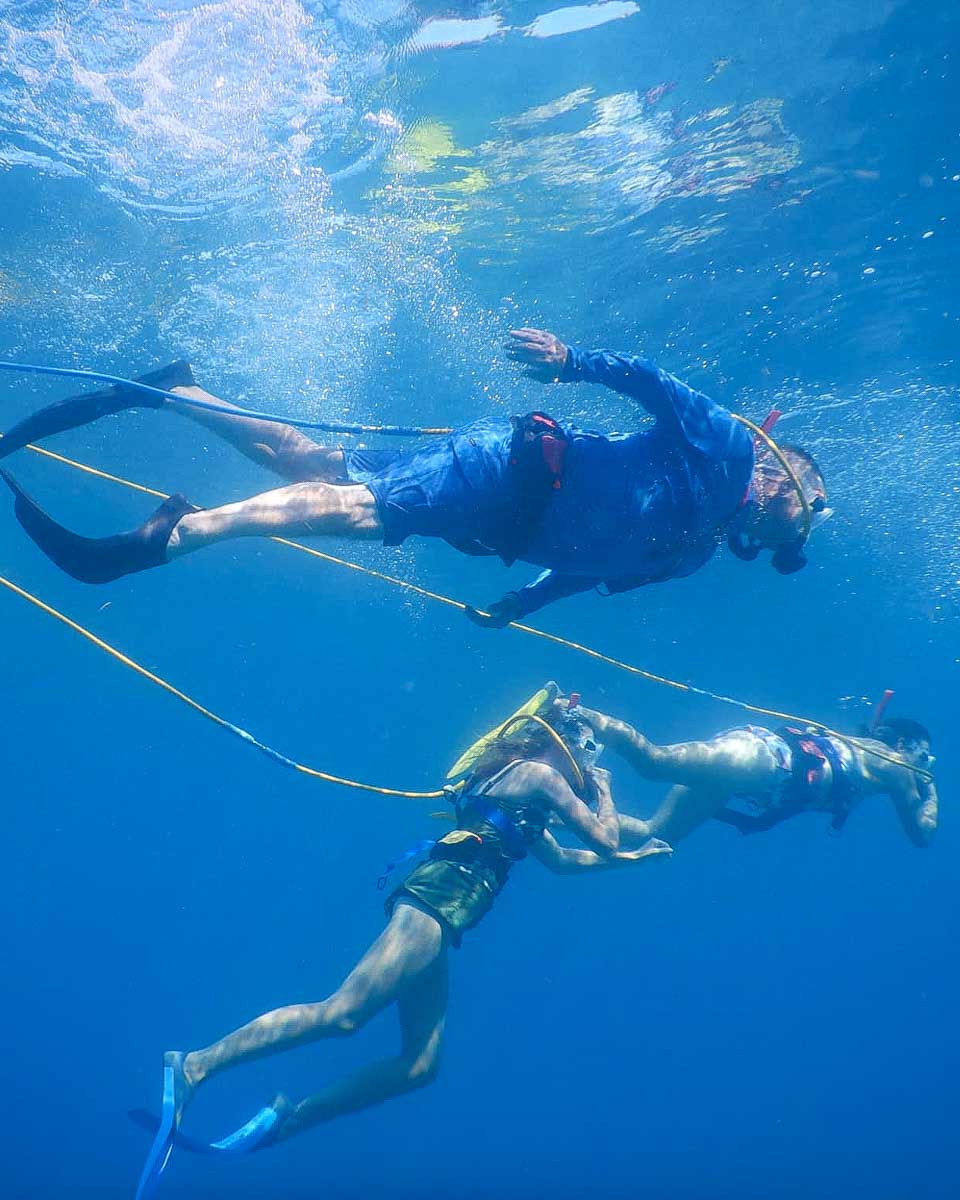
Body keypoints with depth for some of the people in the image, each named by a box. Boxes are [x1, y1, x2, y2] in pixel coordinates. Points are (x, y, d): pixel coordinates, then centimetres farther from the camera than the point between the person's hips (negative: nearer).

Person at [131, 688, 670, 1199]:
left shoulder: (524, 795, 30)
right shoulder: (539, 773, 2)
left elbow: (563, 859, 43)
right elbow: (603, 838, 3)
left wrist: (632, 858, 45)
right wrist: (603, 788, 21)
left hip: (436, 910, 10)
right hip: (438, 899, -10)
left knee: (420, 1065, 3)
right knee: (343, 1014, -21)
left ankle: (284, 1119, 4)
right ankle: (193, 1067, -20)